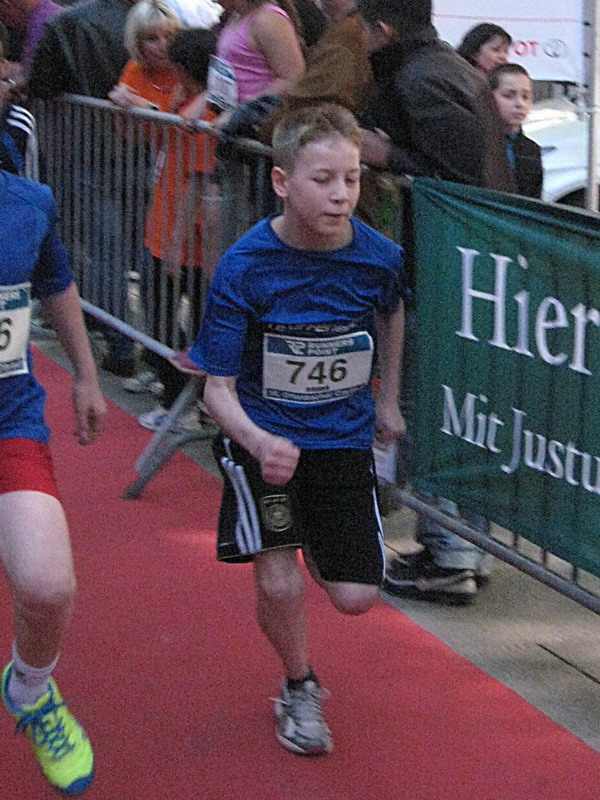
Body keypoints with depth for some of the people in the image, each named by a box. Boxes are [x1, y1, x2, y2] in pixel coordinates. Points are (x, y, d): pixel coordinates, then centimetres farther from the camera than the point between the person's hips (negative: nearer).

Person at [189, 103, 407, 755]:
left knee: (354, 598, -1)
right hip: (263, 437, -2)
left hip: (343, 438, 2)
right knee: (278, 585, -13)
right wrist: (258, 441, -36)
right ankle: (299, 688, 18)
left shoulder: (379, 256, -13)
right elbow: (218, 387, -17)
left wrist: (388, 401, 19)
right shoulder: (244, 267, -20)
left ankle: (311, 540, 35)